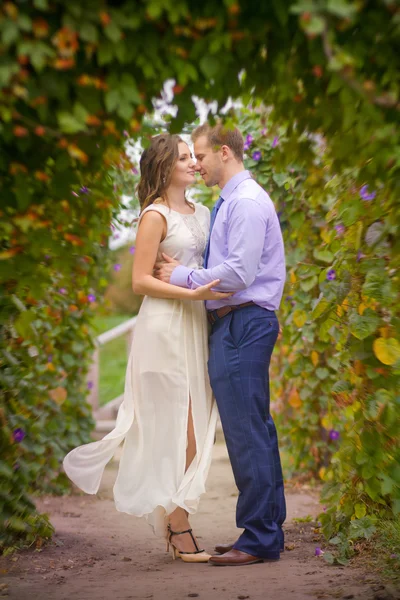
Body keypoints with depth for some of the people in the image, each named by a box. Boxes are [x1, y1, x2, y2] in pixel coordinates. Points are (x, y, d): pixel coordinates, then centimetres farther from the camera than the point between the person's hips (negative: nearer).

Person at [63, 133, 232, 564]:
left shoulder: (201, 213, 15)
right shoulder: (156, 215, -6)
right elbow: (140, 280, -12)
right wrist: (192, 293, -21)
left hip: (195, 326, 7)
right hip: (165, 325, -7)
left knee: (193, 430, 8)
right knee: (177, 431, -4)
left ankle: (175, 527, 18)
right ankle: (180, 533, 5)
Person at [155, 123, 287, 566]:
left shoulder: (246, 201, -12)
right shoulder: (233, 201, 19)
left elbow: (239, 273, -20)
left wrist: (182, 276, -11)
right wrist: (184, 273, 8)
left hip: (242, 324, -11)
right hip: (236, 322, 11)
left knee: (245, 433, -8)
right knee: (257, 430, 14)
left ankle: (259, 540, -2)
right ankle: (269, 528, 22)